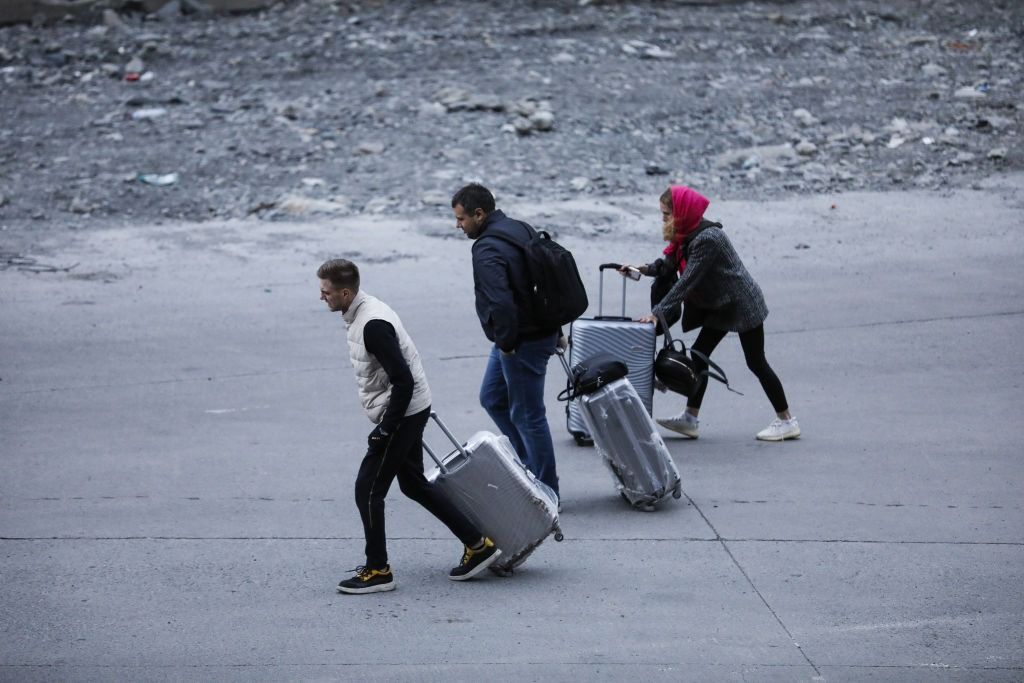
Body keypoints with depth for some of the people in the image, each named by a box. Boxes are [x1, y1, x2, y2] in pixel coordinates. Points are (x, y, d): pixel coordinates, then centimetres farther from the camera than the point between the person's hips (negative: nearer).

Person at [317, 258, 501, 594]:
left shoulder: (373, 324, -25)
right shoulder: (363, 312, 7)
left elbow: (403, 382, -27)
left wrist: (385, 431, -21)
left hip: (402, 414, -10)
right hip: (408, 413, 10)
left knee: (367, 489, -4)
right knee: (413, 484, 18)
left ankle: (377, 571, 6)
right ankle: (478, 544, 24)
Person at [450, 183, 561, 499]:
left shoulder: (488, 250, -23)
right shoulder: (519, 229, 8)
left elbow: (500, 303, -34)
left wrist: (506, 343, -19)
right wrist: (555, 328, 19)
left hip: (523, 342, -10)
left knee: (527, 414, 0)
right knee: (492, 398, 22)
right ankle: (530, 463, 28)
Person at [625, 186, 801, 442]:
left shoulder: (707, 239, -28)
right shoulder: (688, 235, 1)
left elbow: (687, 281, -31)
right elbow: (669, 267, 3)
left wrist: (657, 312, -33)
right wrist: (644, 269, -15)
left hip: (742, 303, -10)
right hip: (719, 306, 10)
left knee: (756, 362, -3)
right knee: (699, 353, 6)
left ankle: (787, 422, 7)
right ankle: (690, 418, 9)